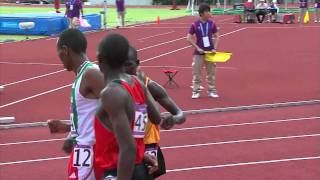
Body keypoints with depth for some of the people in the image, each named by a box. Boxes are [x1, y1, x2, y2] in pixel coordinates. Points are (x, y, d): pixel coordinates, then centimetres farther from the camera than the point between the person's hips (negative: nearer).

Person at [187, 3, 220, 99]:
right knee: (196, 73, 2)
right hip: (198, 53, -2)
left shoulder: (212, 24, -1)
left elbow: (216, 36, 5)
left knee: (211, 73, 8)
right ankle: (196, 91, 10)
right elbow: (189, 38, -6)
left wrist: (215, 48, -6)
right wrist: (198, 48, -12)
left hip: (210, 52, 2)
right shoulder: (195, 25, -6)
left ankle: (211, 90, 18)